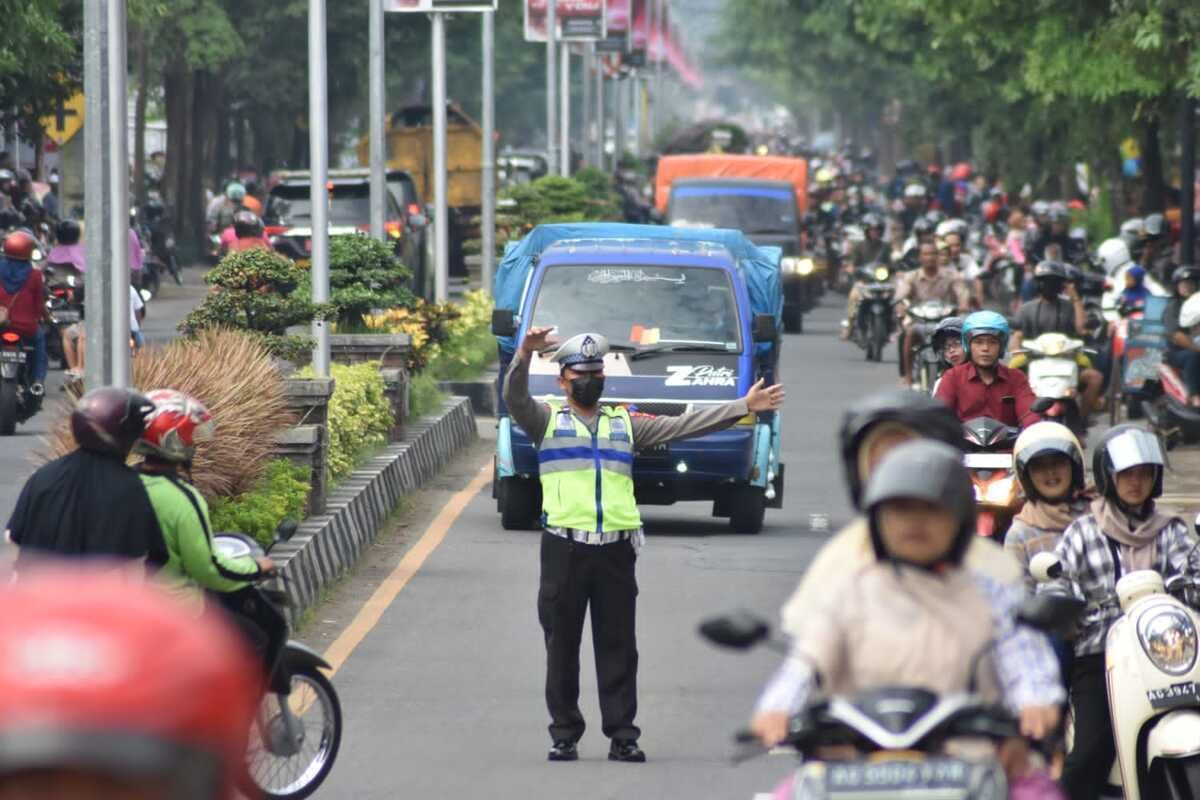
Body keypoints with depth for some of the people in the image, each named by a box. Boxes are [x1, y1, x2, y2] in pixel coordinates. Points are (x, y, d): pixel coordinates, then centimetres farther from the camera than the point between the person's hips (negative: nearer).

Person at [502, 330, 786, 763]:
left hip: (615, 549, 2)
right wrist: (524, 356, -28)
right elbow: (515, 398, -9)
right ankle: (564, 736, 8)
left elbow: (684, 425, 15)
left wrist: (744, 406, 9)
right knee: (562, 646, 2)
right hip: (565, 548, -2)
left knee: (618, 646, 3)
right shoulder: (547, 419, 9)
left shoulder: (624, 424, 18)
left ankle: (622, 736, 6)